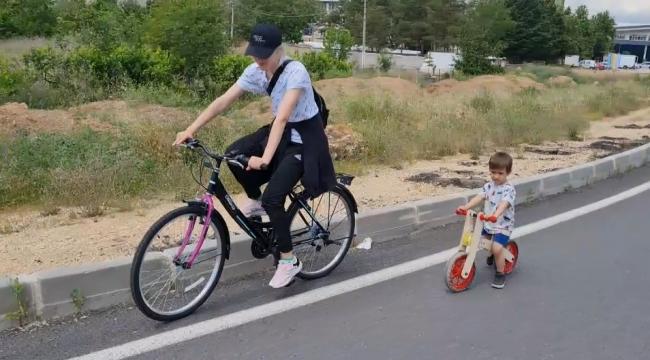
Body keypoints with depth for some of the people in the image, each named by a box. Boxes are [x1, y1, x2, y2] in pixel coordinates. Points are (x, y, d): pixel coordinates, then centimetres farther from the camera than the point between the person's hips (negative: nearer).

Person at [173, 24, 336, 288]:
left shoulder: (295, 72, -27)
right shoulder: (255, 71, -7)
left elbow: (282, 117, -37)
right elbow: (223, 102, -10)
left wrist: (265, 158, -46)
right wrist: (190, 130, -18)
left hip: (305, 139, -7)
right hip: (281, 132, 7)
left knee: (273, 197, -19)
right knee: (233, 155, -16)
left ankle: (289, 261, 0)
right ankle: (255, 202, 11)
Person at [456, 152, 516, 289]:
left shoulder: (509, 189, -18)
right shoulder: (489, 186, 2)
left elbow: (503, 204, -34)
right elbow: (479, 197, -9)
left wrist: (495, 215, -53)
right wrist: (466, 207, -25)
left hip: (503, 225, -7)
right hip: (488, 224, 7)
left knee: (497, 248, -24)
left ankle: (500, 274, -2)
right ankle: (492, 253, 40)